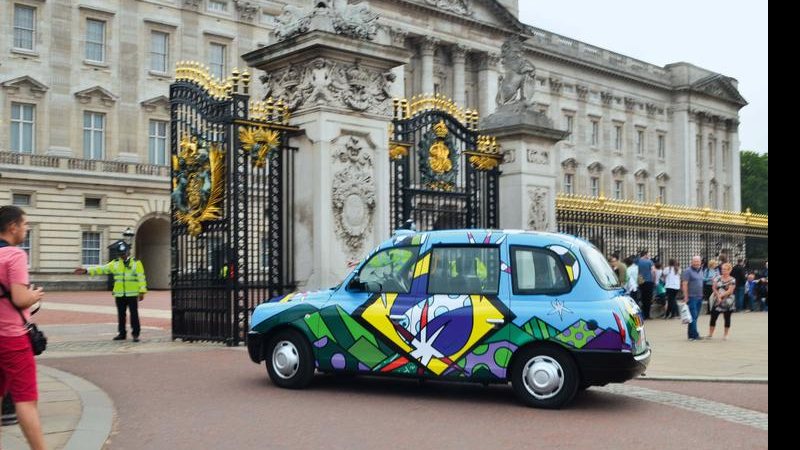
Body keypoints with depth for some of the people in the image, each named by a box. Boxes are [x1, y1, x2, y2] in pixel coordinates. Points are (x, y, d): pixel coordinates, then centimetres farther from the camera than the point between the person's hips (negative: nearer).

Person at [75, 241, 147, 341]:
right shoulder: (115, 263, 10)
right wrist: (86, 271, -4)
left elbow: (141, 278, -4)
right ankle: (122, 333, 19)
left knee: (134, 314, -2)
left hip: (132, 294, -4)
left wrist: (142, 291, -12)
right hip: (119, 295, 4)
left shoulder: (136, 263, -1)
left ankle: (135, 334, 4)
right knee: (121, 315, 9)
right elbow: (102, 269, 4)